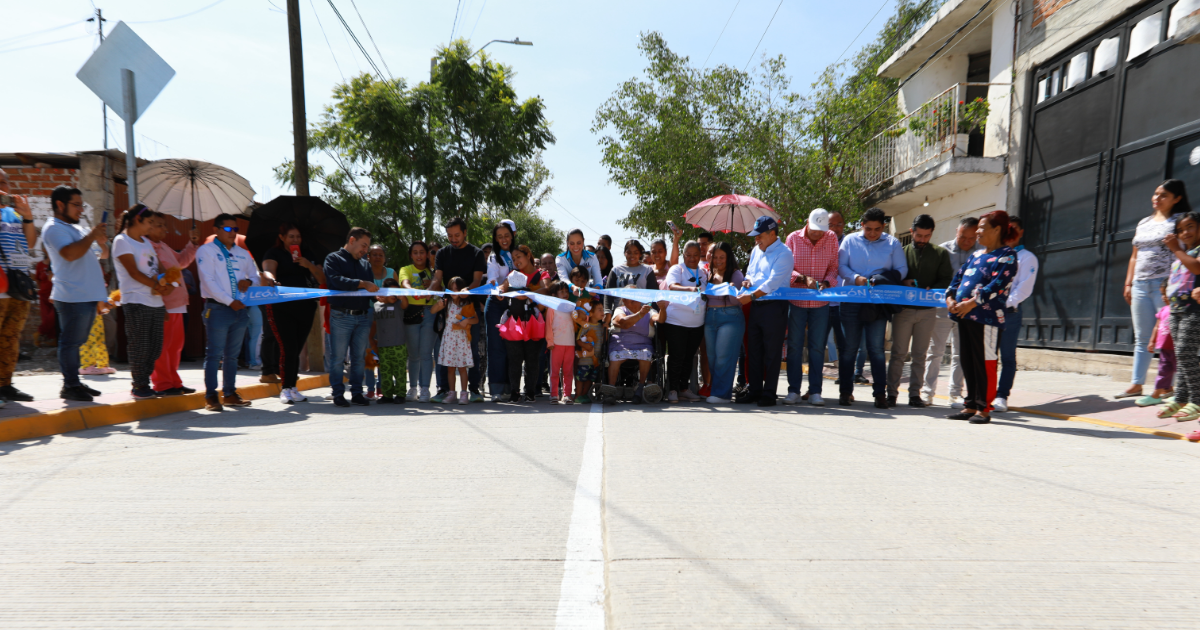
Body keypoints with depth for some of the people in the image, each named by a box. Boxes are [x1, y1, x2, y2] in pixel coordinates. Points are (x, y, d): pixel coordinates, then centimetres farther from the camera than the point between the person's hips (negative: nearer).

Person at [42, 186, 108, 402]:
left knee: (76, 342, 12)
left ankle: (75, 383, 18)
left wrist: (100, 242, 8)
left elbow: (86, 255, 29)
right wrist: (92, 235, -15)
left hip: (88, 295, 9)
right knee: (70, 342, -5)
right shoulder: (54, 228, -7)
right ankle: (70, 386, -1)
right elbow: (70, 254, -23)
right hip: (72, 296, -9)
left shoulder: (75, 228, 22)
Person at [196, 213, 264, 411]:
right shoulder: (206, 251, 0)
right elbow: (208, 282, -9)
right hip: (217, 308, -5)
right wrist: (230, 301, -16)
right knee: (215, 353, -5)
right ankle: (210, 396, 1)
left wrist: (249, 281, -5)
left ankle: (229, 394, 17)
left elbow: (256, 276, 19)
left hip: (240, 308, 5)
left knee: (232, 354, 10)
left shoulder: (242, 254, 17)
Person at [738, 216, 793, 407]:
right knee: (753, 351, 10)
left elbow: (773, 282, -19)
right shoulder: (756, 251, 16)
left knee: (772, 353, -1)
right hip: (755, 306, 8)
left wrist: (751, 296, -26)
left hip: (774, 307, -8)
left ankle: (769, 394, 8)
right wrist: (748, 280, 2)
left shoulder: (783, 253, -10)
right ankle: (754, 391, 19)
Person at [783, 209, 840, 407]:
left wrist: (826, 282, -15)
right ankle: (793, 391, 9)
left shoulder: (831, 239, 3)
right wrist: (804, 279, -18)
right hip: (796, 300, -1)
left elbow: (833, 269, 5)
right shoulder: (793, 238, -1)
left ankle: (815, 391, 10)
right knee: (794, 345, 2)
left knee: (817, 347, 3)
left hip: (820, 302, 1)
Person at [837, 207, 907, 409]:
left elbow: (901, 270, 5)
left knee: (876, 348, -2)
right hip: (851, 300, 1)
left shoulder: (892, 243, 8)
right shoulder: (850, 240, 7)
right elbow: (840, 266, 2)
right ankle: (846, 391, 12)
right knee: (849, 347, 4)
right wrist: (855, 278, -17)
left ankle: (880, 393, 5)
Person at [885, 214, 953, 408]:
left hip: (928, 310, 1)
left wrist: (930, 290, -15)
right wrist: (903, 283, -13)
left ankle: (915, 393, 12)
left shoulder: (941, 253, 10)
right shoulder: (902, 251, 9)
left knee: (919, 354, 5)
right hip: (903, 309, -1)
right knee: (898, 352, 0)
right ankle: (892, 392, 4)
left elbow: (947, 280, 3)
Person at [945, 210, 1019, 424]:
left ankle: (984, 409, 4)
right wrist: (951, 297, 2)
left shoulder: (1006, 256, -4)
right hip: (965, 317, 8)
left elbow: (997, 286, -16)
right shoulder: (977, 255, 21)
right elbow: (959, 276, 19)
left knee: (984, 363, -4)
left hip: (987, 318, -8)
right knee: (967, 362, 10)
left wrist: (972, 302, -21)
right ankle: (970, 406, 19)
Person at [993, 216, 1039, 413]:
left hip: (1009, 311, -4)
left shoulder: (1027, 258, 7)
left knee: (1007, 356, -1)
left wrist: (1005, 303, -17)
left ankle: (1001, 396, 1)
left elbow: (1024, 288, -4)